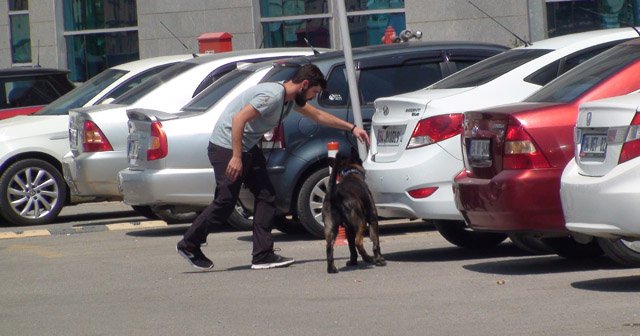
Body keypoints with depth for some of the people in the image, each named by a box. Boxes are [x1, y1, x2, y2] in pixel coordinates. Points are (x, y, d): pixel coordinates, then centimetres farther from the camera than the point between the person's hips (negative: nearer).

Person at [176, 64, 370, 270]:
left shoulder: (291, 99, 8)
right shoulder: (273, 95, -23)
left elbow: (318, 115, 25)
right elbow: (239, 119, -29)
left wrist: (352, 128, 25)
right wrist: (236, 157, -30)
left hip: (248, 147, 10)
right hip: (227, 147, -10)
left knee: (266, 197, 2)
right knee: (225, 202, -9)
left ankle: (263, 255, 1)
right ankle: (189, 245, 7)